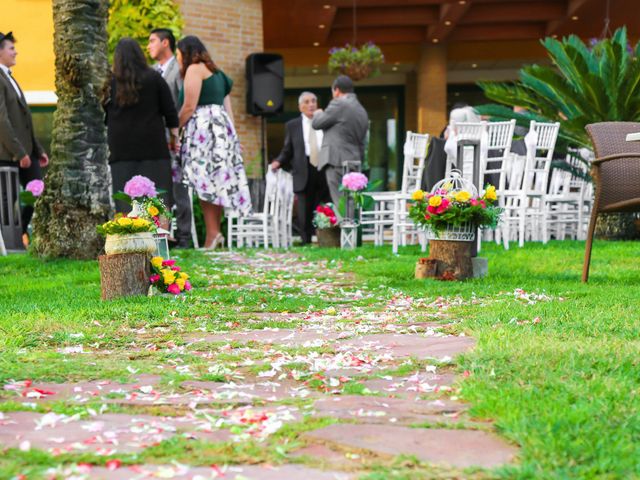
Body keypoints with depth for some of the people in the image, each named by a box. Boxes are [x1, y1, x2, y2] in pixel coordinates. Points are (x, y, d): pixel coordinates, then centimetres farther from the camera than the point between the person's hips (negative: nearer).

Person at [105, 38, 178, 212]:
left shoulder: (110, 82, 0)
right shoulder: (154, 78, 0)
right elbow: (170, 111, 2)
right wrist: (174, 136, 13)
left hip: (121, 148, 1)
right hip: (152, 146, 0)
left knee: (126, 204, 0)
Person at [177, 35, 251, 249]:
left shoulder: (194, 68, -3)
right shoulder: (215, 72, 23)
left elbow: (189, 107, -11)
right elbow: (228, 108, 19)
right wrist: (231, 134, 17)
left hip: (204, 127, -9)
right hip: (222, 126, 9)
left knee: (205, 182, -12)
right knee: (217, 182, 5)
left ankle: (212, 233, -19)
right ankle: (215, 232, 3)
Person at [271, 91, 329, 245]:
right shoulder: (292, 125, 10)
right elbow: (287, 151, 10)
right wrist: (278, 161, -7)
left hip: (325, 172, 1)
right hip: (304, 172, 0)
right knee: (305, 213, -1)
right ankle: (306, 243, 5)